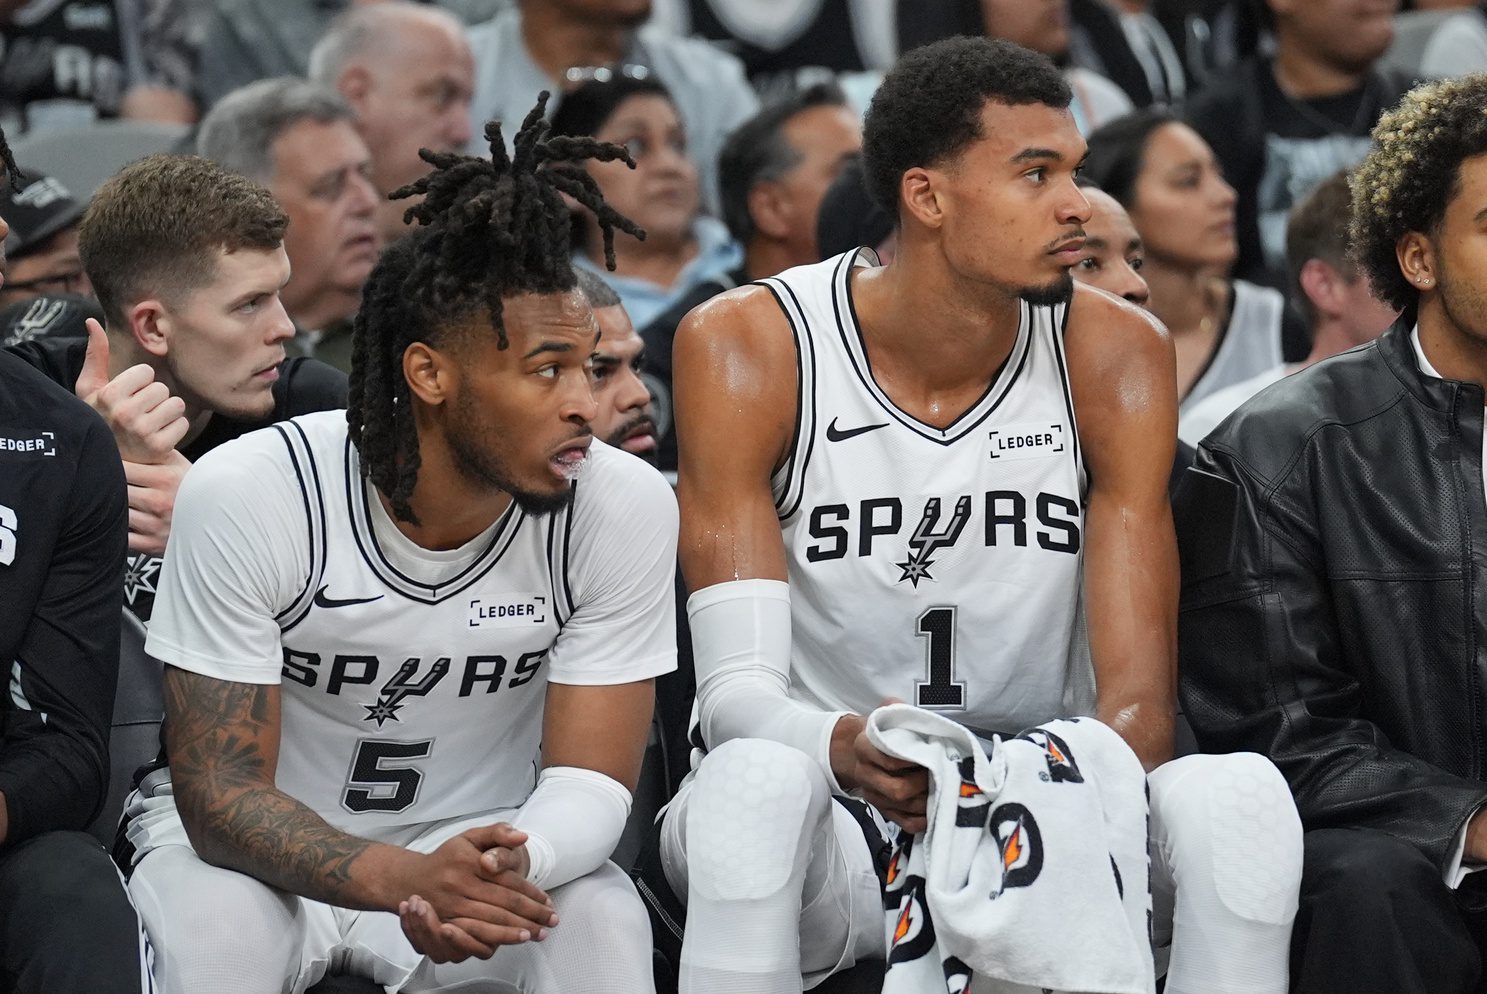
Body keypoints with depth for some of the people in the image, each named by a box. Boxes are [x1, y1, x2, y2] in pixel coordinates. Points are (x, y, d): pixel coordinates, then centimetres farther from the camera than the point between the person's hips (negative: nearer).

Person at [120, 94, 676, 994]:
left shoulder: (624, 507, -16)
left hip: (484, 833, 1)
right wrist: (403, 880, -41)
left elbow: (590, 780, -14)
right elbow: (220, 790, -21)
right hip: (265, 846, -1)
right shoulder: (248, 496, -22)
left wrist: (507, 868, -39)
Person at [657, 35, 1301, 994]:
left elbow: (1139, 691, -8)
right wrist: (846, 751, -40)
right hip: (836, 831, -2)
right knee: (754, 783, -37)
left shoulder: (1113, 352, -4)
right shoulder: (750, 345, -9)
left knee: (1239, 794, -29)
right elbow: (737, 689, -16)